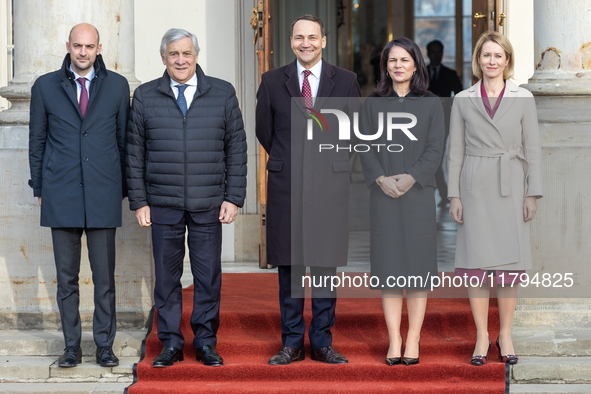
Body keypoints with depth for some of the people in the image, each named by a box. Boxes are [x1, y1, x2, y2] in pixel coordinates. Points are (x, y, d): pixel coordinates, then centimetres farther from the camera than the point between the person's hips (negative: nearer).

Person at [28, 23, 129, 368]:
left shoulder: (117, 86, 6)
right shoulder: (45, 87, 6)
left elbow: (125, 139, 9)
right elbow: (37, 141, 10)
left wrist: (124, 188, 7)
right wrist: (40, 188, 7)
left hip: (103, 195, 0)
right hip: (61, 194, 0)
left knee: (105, 276, 2)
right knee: (66, 276, 4)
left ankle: (105, 345, 11)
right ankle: (72, 346, 13)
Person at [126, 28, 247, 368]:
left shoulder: (223, 94, 5)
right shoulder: (145, 97, 5)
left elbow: (237, 149, 6)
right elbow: (135, 153, 6)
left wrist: (234, 198, -1)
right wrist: (139, 201, 1)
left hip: (208, 206, 0)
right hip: (163, 205, 0)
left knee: (208, 276, 3)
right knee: (167, 276, 4)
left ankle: (206, 343, 15)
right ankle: (171, 344, 14)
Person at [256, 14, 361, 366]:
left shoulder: (346, 81, 5)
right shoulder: (273, 81, 5)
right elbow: (264, 130, 13)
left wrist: (333, 162, 12)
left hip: (330, 185, 0)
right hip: (286, 186, 0)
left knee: (327, 264, 3)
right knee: (289, 266, 4)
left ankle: (323, 342, 12)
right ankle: (292, 343, 12)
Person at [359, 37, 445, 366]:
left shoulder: (431, 104, 5)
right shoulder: (373, 104, 9)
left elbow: (436, 149, -1)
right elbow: (366, 148, 4)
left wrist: (411, 177, -15)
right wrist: (381, 178, -13)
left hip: (418, 193, -1)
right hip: (384, 195, 1)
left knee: (417, 266, 0)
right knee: (389, 266, 1)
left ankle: (413, 340, 6)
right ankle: (394, 341, 5)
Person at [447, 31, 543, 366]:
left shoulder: (524, 99, 5)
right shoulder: (463, 100, 7)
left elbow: (533, 149, 4)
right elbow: (456, 150, 7)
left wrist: (532, 194, -2)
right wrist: (454, 195, 1)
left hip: (511, 187, 0)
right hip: (475, 187, 1)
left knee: (510, 263, -2)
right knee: (476, 263, -1)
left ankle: (506, 336, 10)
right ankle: (482, 338, 8)